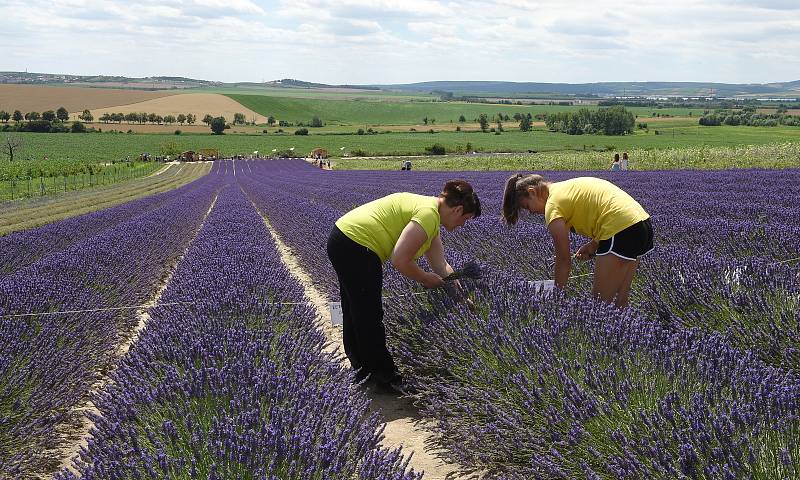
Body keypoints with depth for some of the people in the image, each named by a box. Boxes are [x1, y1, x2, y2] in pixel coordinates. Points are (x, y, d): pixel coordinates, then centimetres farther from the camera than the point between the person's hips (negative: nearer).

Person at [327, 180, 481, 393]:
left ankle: (360, 363, 41)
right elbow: (400, 260, -25)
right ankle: (383, 375, 18)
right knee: (369, 316, 4)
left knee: (355, 310, 24)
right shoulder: (429, 214, -20)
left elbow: (441, 265, 17)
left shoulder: (431, 213, 12)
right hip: (356, 248, -11)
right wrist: (425, 279, -9)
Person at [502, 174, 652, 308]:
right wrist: (594, 244, 10)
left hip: (622, 230, -10)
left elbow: (564, 260, -4)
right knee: (620, 302, 15)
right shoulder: (569, 187, 20)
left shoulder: (553, 204, -6)